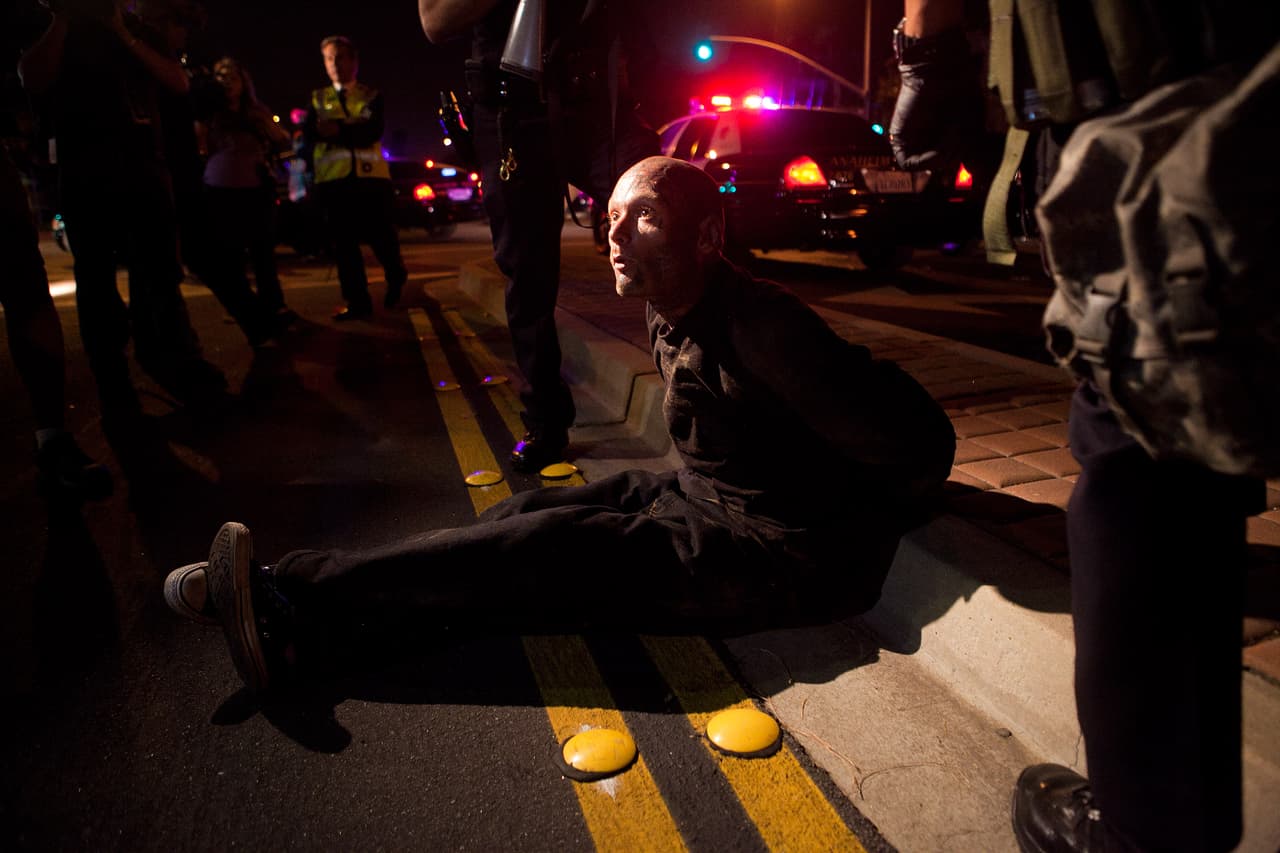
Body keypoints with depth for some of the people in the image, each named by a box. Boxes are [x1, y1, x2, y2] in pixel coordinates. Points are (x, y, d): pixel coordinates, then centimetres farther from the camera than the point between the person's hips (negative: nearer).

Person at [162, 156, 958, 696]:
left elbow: (919, 444, -22)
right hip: (697, 493, 9)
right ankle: (299, 619, -6)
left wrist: (836, 536, -8)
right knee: (529, 511, -5)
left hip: (776, 550, -8)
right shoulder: (668, 314, 4)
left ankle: (298, 594, -11)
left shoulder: (760, 324, -24)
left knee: (552, 549, -20)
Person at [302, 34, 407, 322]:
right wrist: (353, 128, -16)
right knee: (343, 242, 0)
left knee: (380, 236, 0)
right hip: (333, 179, 2)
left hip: (371, 176, -2)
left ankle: (396, 279, 29)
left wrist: (338, 130, -16)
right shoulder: (317, 98, 16)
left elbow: (372, 131, -6)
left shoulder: (372, 96, 11)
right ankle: (358, 301, 6)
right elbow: (308, 133, -1)